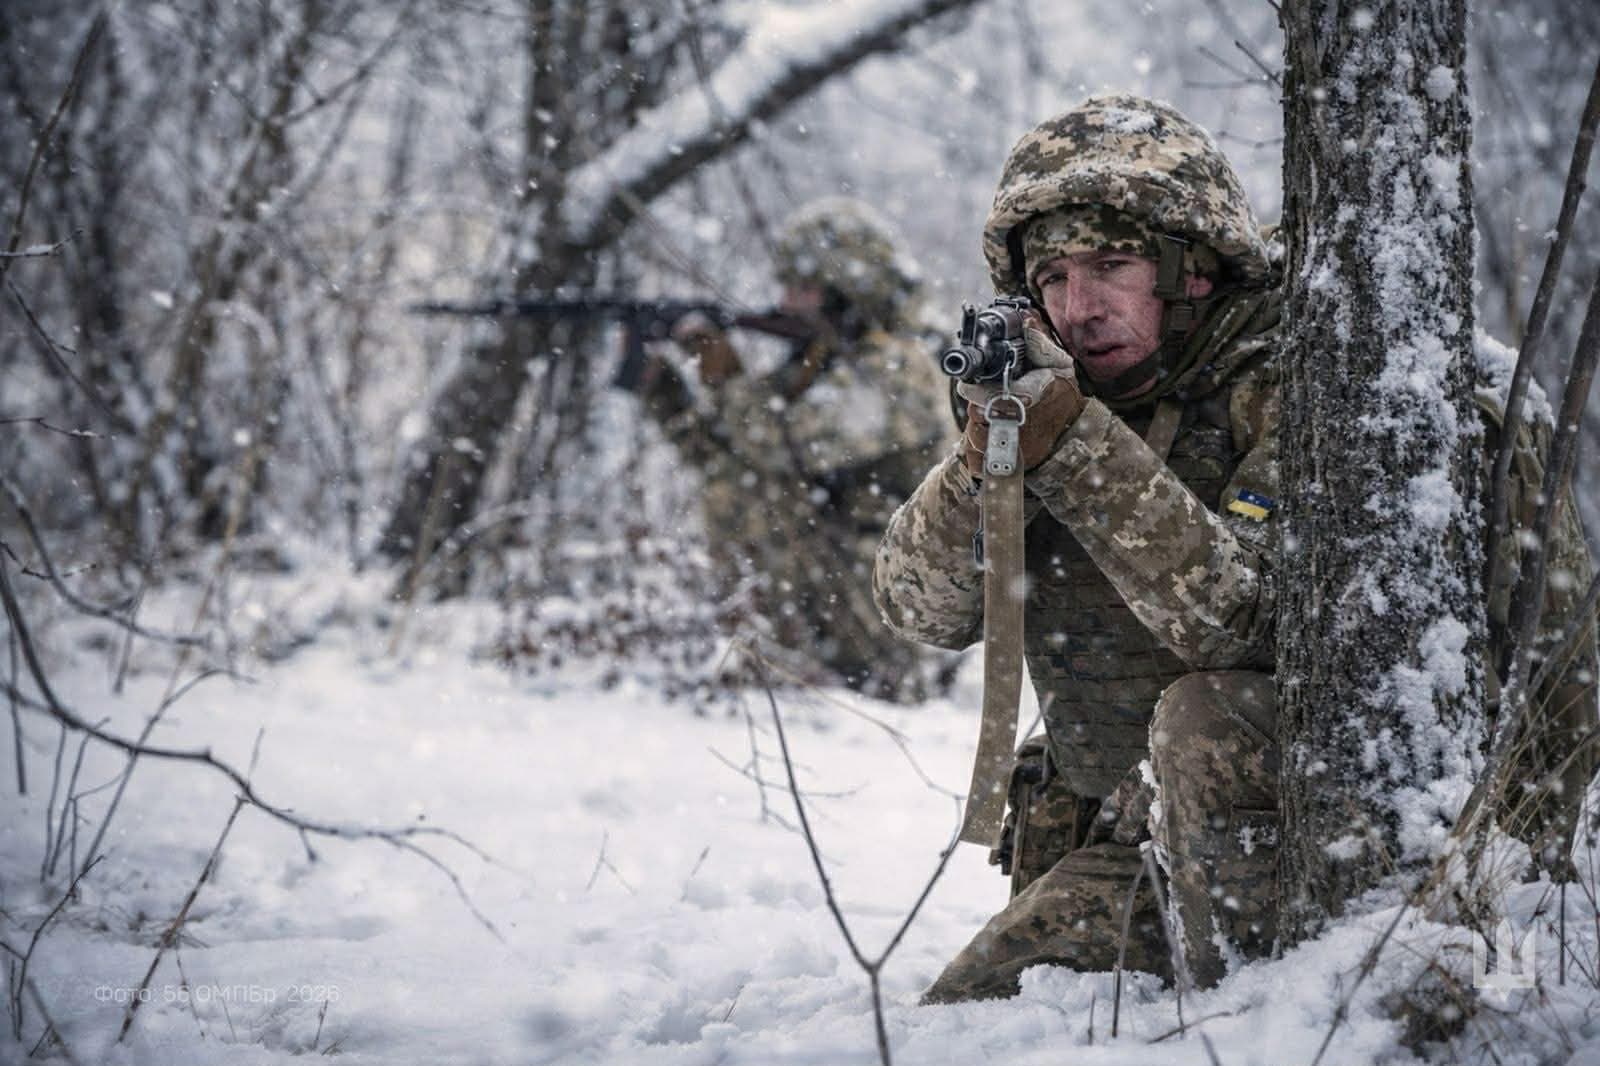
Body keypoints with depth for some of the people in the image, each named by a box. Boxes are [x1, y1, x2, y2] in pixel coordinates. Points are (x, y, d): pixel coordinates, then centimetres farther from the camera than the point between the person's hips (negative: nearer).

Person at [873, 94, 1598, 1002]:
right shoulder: (1063, 388, 3)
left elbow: (1260, 619, -31)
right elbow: (922, 604, -3)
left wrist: (1074, 447, -33)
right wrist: (986, 458, -23)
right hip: (1130, 845, 7)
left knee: (1204, 714, -34)